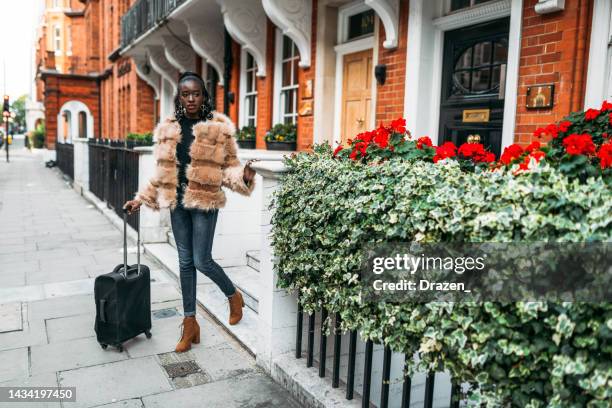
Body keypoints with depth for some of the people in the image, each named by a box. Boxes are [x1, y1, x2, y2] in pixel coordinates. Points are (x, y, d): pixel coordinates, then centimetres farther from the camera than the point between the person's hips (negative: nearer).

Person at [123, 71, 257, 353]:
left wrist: (244, 176, -24)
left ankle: (234, 296, 28)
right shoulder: (167, 129, 7)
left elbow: (228, 166, -3)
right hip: (177, 202, 5)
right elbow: (162, 172, 14)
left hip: (205, 202, -4)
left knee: (202, 261, -3)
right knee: (185, 262, 10)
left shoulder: (219, 127, -5)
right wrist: (141, 199, 13)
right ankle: (190, 323, 22)